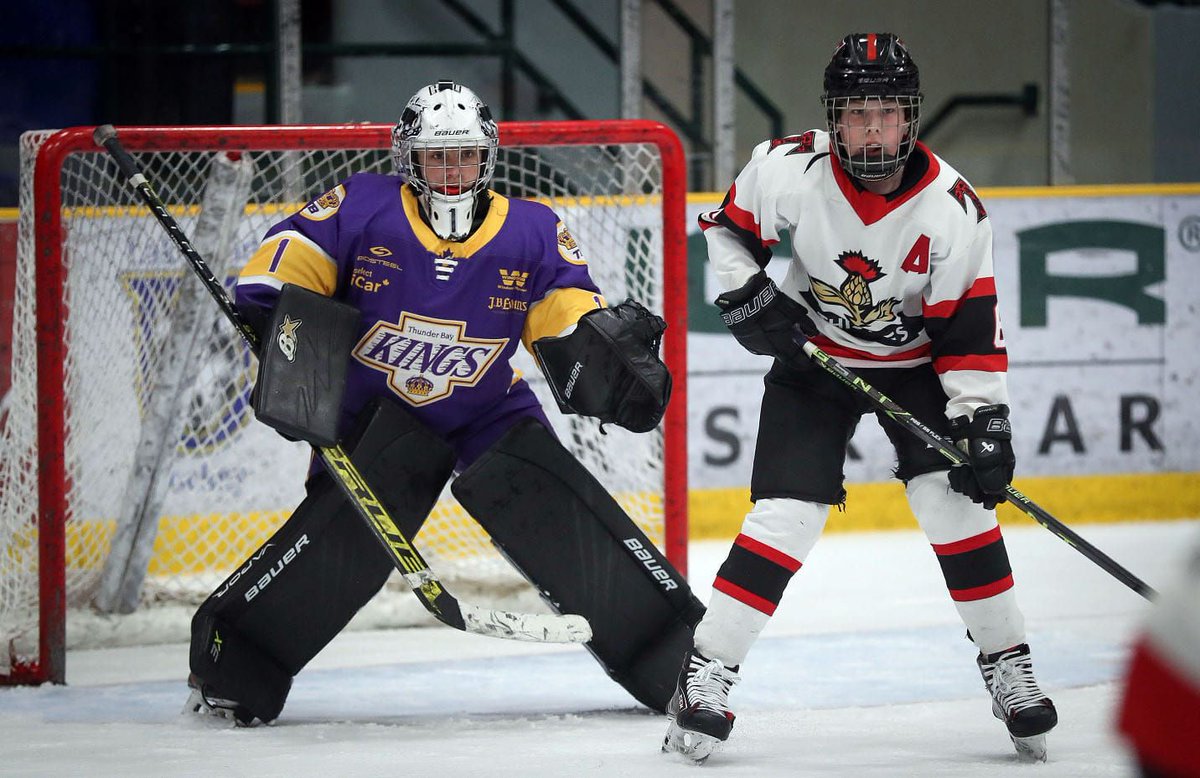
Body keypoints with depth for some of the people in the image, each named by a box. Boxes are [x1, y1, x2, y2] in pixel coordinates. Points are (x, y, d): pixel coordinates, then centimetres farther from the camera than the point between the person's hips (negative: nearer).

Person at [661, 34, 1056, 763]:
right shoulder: (790, 170, -21)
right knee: (786, 517, -12)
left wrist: (984, 422, -20)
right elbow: (729, 228, -2)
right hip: (812, 357, 0)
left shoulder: (952, 207, -21)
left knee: (957, 500, -12)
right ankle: (707, 672, -4)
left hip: (913, 362, 0)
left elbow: (971, 327, -16)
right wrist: (748, 298, -14)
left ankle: (1008, 666, 2)